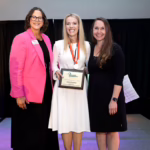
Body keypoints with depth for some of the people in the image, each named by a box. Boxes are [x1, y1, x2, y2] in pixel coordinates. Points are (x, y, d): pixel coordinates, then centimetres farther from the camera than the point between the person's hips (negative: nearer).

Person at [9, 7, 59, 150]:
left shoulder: (46, 39, 10)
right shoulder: (21, 39, -10)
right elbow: (15, 69, -15)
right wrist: (19, 94, -18)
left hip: (47, 92, 7)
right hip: (29, 94, -6)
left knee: (46, 130, 16)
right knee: (29, 134, 7)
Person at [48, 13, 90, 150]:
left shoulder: (86, 45, 8)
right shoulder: (58, 44, 2)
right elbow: (54, 64, 4)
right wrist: (57, 71, -17)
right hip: (63, 88, -2)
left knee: (79, 120, 4)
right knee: (65, 121, -1)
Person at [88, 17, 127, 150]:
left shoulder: (115, 49, -9)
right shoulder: (90, 48, 7)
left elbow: (119, 77, -13)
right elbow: (91, 72, 10)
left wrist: (114, 99, -19)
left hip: (110, 94, -5)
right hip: (95, 95, 5)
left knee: (112, 130, 7)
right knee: (99, 129, 13)